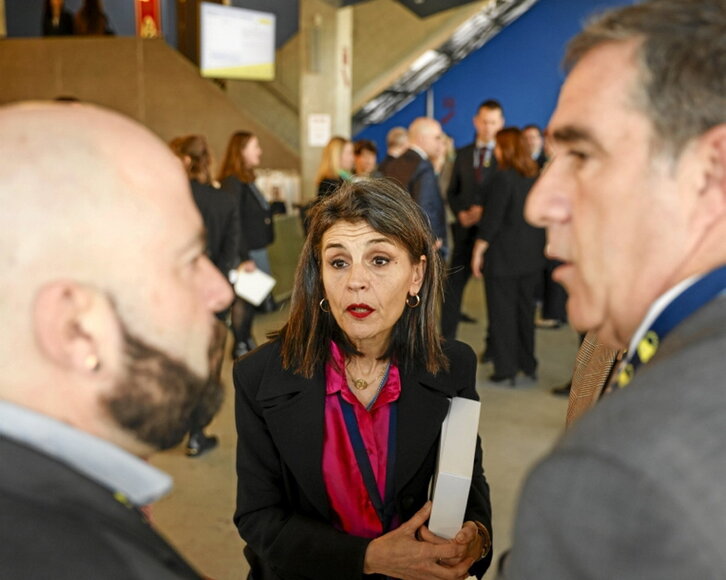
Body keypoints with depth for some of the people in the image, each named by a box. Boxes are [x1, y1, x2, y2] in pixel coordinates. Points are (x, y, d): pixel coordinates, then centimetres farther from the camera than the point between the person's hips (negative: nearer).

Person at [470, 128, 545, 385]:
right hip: (531, 255, 7)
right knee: (525, 309, 16)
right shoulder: (537, 177, 6)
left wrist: (478, 251, -7)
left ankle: (506, 369, 7)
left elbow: (491, 219, -16)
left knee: (502, 312, 2)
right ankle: (528, 364, 25)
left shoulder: (503, 178, -15)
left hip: (503, 255, -7)